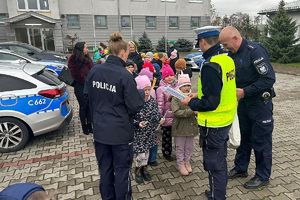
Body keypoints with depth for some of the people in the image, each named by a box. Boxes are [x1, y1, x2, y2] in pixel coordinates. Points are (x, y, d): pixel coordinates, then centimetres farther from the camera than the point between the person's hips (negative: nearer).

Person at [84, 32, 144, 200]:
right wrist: (141, 95, 4)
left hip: (100, 130, 6)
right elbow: (135, 106, -16)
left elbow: (88, 96, 10)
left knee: (105, 170, 20)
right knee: (122, 171, 13)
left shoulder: (94, 70, -2)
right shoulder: (125, 76, -19)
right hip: (121, 131, -5)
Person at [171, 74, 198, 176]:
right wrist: (191, 111, -27)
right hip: (180, 128, -4)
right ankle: (180, 164, 31)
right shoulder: (175, 98, -12)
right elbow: (176, 112, -22)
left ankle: (187, 161, 41)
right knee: (180, 147, 11)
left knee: (189, 147, 18)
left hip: (191, 126, 4)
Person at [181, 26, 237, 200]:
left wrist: (191, 103, -10)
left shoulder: (210, 65, -24)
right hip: (226, 119, 10)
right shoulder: (227, 59, 4)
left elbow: (210, 103, -25)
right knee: (221, 159, 24)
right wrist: (199, 95, 14)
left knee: (214, 164, 8)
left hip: (213, 123, -9)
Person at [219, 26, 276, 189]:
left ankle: (263, 176, 25)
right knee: (242, 137, 17)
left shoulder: (255, 50, -19)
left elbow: (269, 78, -24)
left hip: (260, 103, -7)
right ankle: (240, 168, 35)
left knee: (261, 141, 6)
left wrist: (245, 91, -23)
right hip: (243, 102, 7)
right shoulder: (233, 54, 5)